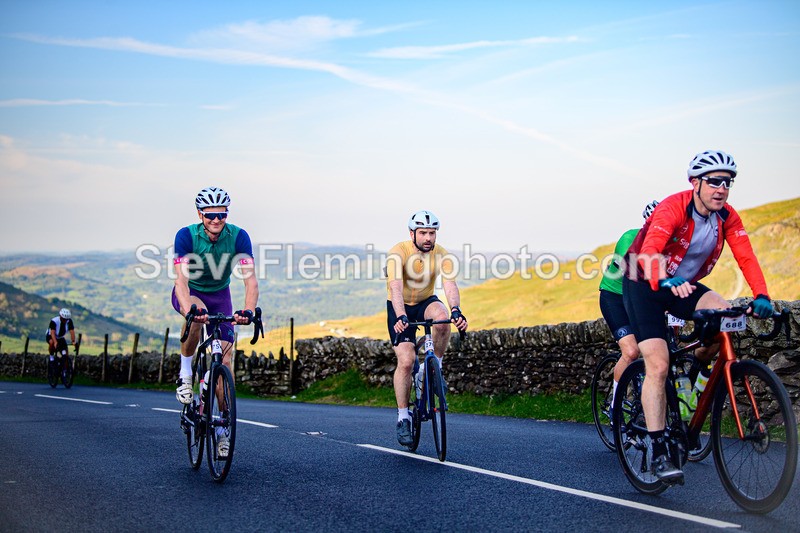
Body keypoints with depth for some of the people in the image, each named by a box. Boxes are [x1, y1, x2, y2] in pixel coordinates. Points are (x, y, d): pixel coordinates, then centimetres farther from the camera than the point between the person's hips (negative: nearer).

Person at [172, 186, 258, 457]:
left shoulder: (239, 237, -23)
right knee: (197, 314, -39)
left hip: (219, 295, 2)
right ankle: (185, 373, -17)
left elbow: (250, 279, -30)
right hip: (190, 294, -2)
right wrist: (189, 310, -54)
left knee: (225, 356, -9)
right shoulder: (186, 236, -26)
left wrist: (249, 310, -49)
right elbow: (181, 279, -35)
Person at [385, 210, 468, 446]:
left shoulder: (441, 255, -16)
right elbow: (395, 288, -37)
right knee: (406, 360, -16)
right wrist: (401, 316, -52)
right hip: (400, 309, -2)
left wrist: (455, 310, -48)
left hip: (426, 302, 2)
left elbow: (450, 285, -29)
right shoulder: (398, 253, -24)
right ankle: (403, 417, -2)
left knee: (442, 318, -34)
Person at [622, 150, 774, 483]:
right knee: (658, 365, -16)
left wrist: (761, 297, -30)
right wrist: (667, 282, -57)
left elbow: (746, 257, -15)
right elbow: (649, 253, -39)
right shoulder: (672, 208, -25)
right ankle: (658, 454, -11)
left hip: (684, 285, 5)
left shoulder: (727, 217, -8)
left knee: (727, 316, -24)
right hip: (645, 286, -5)